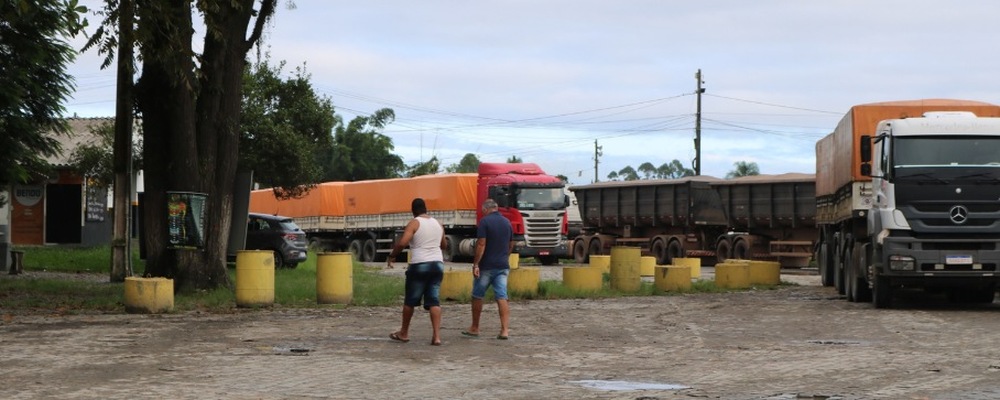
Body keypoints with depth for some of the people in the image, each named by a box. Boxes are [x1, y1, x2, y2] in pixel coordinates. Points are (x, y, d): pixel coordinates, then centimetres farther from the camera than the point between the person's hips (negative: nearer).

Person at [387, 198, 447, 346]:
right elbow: (443, 245, 25)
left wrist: (391, 256, -2)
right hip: (437, 264, 5)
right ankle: (437, 336, -9)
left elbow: (402, 243, -17)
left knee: (410, 300, 9)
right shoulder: (438, 224, 12)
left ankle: (404, 333, 21)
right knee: (434, 301, 2)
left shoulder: (414, 223, -6)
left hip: (419, 265, -5)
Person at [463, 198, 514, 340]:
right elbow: (511, 245, 17)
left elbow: (481, 244, -16)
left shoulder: (485, 221, -10)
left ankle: (474, 328, 20)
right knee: (502, 298, -1)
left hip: (486, 266, -5)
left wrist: (475, 264, -16)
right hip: (503, 266, 5)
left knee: (477, 296, 11)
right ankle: (505, 330, -11)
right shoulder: (507, 222, 10)